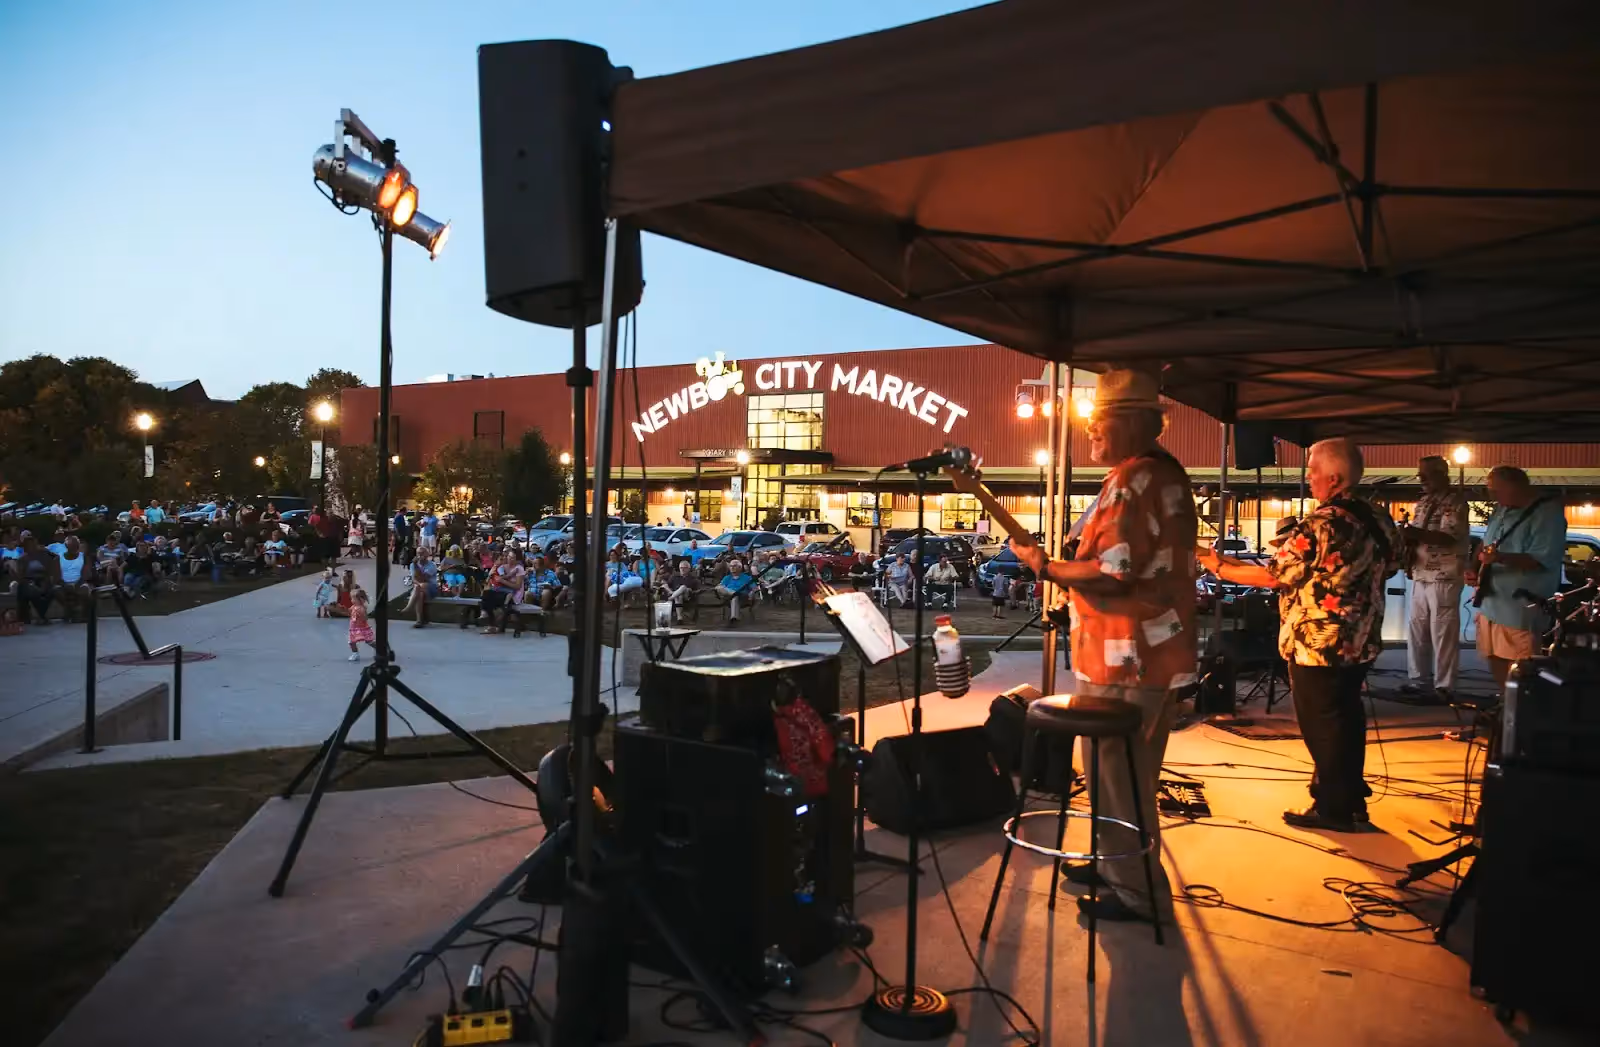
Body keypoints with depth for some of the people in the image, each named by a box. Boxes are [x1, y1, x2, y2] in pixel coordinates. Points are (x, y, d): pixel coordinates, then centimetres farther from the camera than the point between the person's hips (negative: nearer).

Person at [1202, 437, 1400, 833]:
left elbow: (1273, 576, -20)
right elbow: (1388, 566, 18)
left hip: (1317, 645, -8)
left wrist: (1220, 567, -10)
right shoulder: (1380, 520, 3)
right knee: (1347, 716, 20)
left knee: (1320, 725, 4)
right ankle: (1352, 799, 32)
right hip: (1361, 641, 8)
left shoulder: (1320, 524, -22)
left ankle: (1332, 808, 14)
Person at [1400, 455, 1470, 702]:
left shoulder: (1455, 500, -9)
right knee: (1416, 631, 11)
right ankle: (1419, 679, 21)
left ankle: (1443, 687, 3)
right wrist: (1408, 545, 1)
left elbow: (1449, 537, -20)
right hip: (1420, 575, 8)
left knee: (1443, 634, -4)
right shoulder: (1423, 502, 16)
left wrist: (1416, 534, -30)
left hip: (1444, 577, -8)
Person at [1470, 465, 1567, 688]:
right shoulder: (1501, 509, 13)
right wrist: (1476, 571, 5)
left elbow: (1543, 560, -21)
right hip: (1490, 604, 8)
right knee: (1496, 664, 16)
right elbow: (1486, 546, 23)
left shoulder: (1548, 512, -13)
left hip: (1520, 609, -8)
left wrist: (1500, 558, -33)